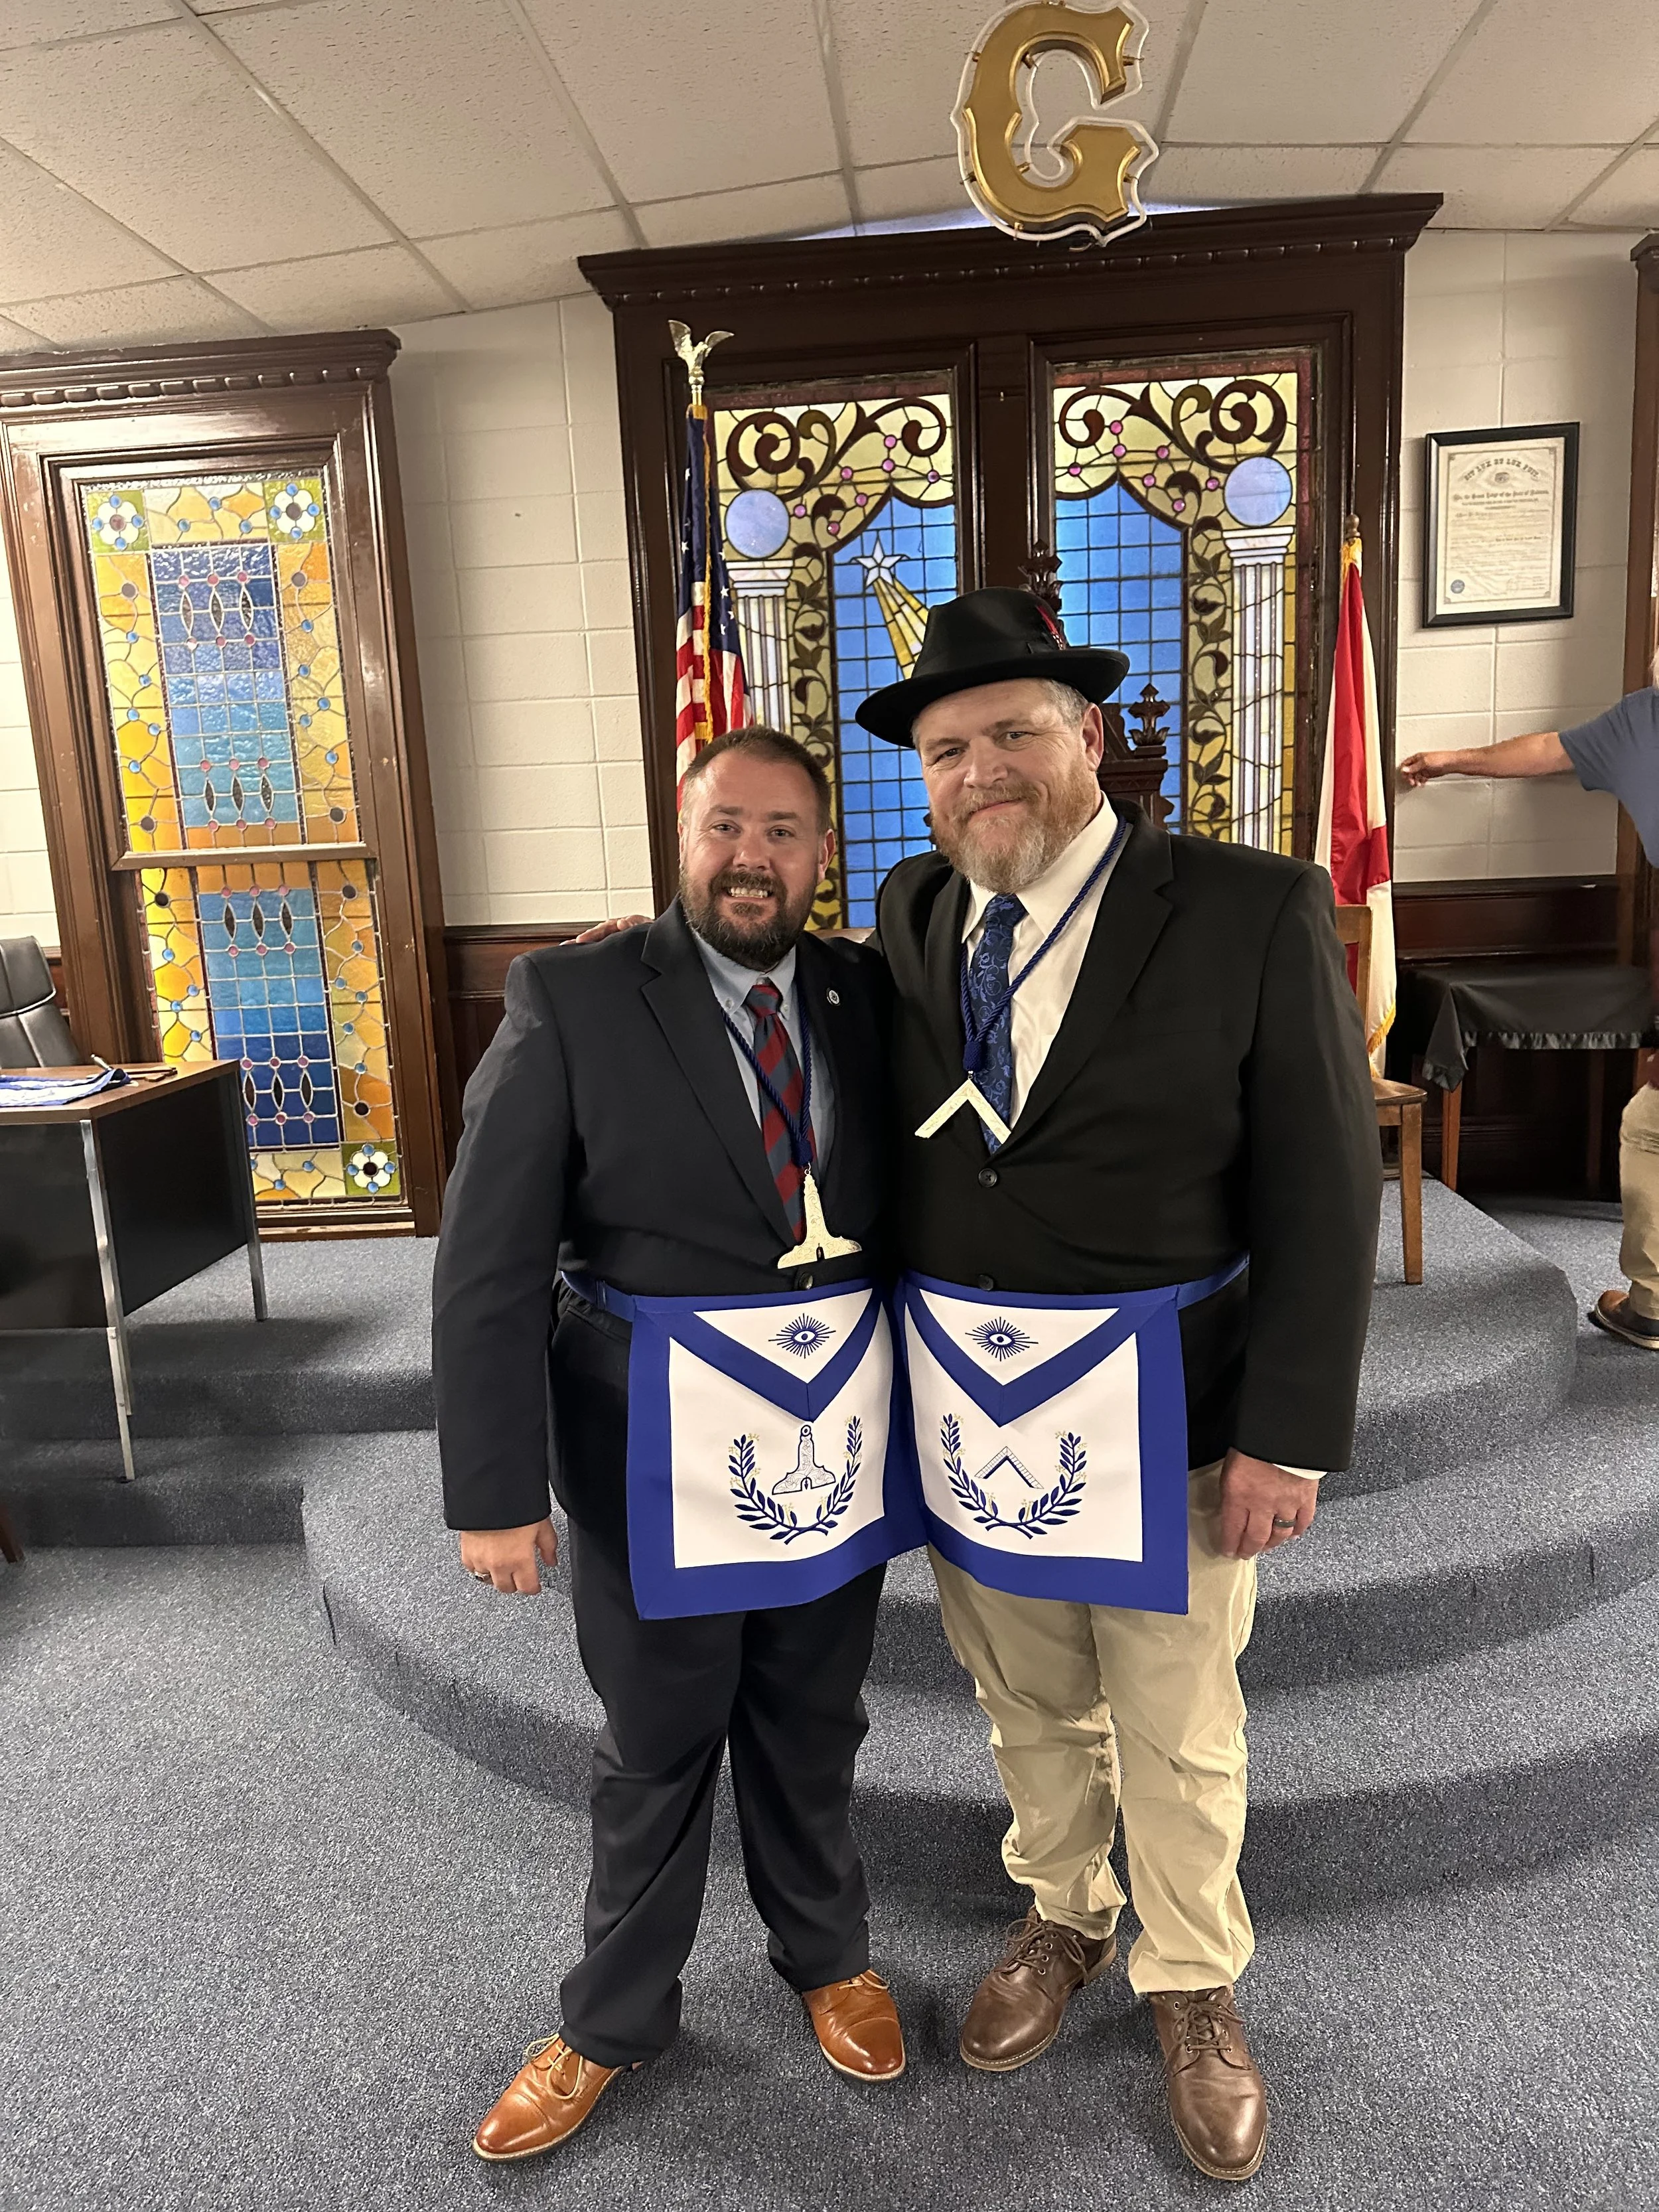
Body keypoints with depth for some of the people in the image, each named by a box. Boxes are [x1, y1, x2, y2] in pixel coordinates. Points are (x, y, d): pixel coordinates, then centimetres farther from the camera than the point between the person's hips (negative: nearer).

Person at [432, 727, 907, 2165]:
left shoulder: (869, 996, -1)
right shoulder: (571, 1000, -12)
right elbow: (489, 1266, -12)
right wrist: (496, 1490, -14)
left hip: (836, 1439, 3)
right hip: (659, 1447, -3)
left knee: (813, 1729, 22)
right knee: (656, 1748, 17)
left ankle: (827, 1955, 50)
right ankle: (617, 2021, 44)